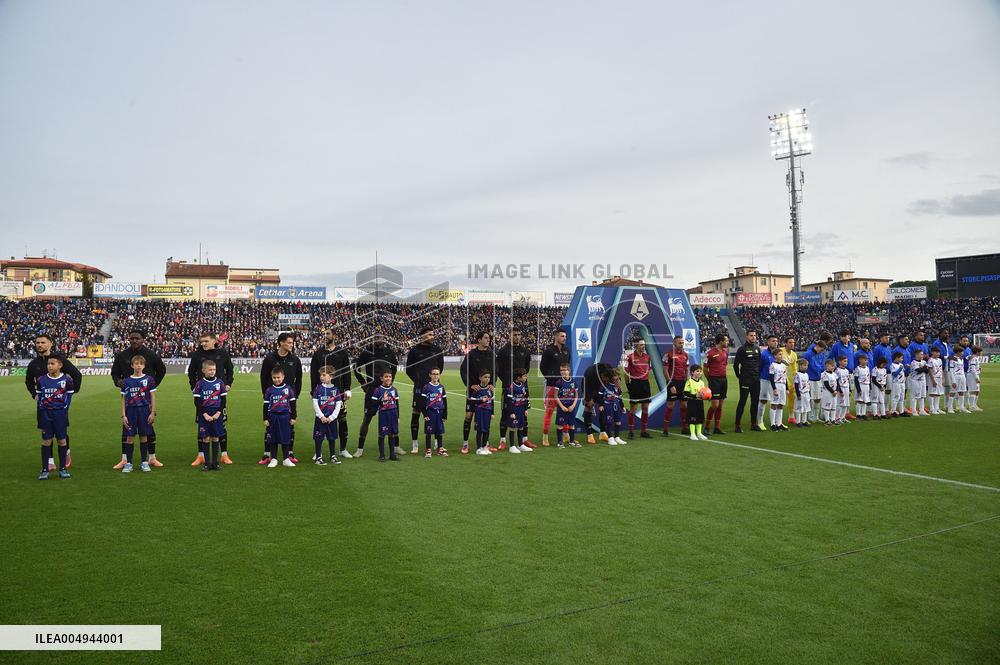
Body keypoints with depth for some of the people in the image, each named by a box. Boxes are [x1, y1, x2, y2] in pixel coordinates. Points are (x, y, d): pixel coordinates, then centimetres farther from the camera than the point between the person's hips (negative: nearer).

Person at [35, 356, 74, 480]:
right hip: (45, 414, 1)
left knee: (62, 440, 4)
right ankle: (44, 470, 12)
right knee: (46, 441, 5)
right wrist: (41, 407, -2)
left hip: (60, 413, -1)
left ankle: (62, 468, 14)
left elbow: (69, 395, 2)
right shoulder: (41, 380, 1)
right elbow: (38, 395, 8)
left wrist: (64, 407, -5)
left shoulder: (66, 379, -4)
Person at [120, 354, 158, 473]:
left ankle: (144, 462, 15)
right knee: (130, 437, 2)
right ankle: (128, 463, 11)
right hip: (130, 411, 1)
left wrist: (153, 412, -2)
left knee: (144, 436, 5)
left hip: (144, 410, -1)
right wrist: (123, 415, 1)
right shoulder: (126, 381, 3)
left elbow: (153, 397, 2)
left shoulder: (149, 379, 0)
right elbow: (123, 399, 6)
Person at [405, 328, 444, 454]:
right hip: (419, 387, -2)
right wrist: (417, 380, 0)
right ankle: (415, 445, 8)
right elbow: (408, 368, 7)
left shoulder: (437, 349, 7)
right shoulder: (414, 350, 0)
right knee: (415, 414, -1)